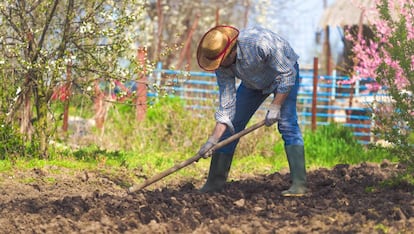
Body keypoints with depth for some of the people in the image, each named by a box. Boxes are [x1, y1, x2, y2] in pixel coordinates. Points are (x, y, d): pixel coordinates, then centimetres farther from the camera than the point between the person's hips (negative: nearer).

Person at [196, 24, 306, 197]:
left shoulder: (260, 42, -41)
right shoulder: (222, 65, -23)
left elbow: (287, 74, -31)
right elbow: (226, 104, -19)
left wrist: (274, 107, -31)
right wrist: (213, 139, -26)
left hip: (285, 73, -5)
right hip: (253, 83, 5)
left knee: (286, 123, -23)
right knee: (231, 126, -2)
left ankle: (299, 184, -25)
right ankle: (215, 182, 7)